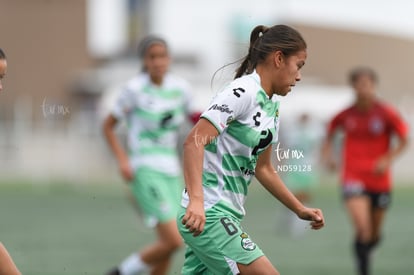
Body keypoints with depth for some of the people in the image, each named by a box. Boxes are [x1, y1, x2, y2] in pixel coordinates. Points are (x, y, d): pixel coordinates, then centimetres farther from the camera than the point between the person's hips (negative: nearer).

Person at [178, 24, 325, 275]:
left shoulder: (272, 105, 16)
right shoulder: (243, 92, -13)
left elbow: (263, 168, 27)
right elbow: (194, 141, -23)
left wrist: (301, 210, 27)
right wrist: (196, 200, -35)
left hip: (225, 217, 9)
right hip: (207, 215, -9)